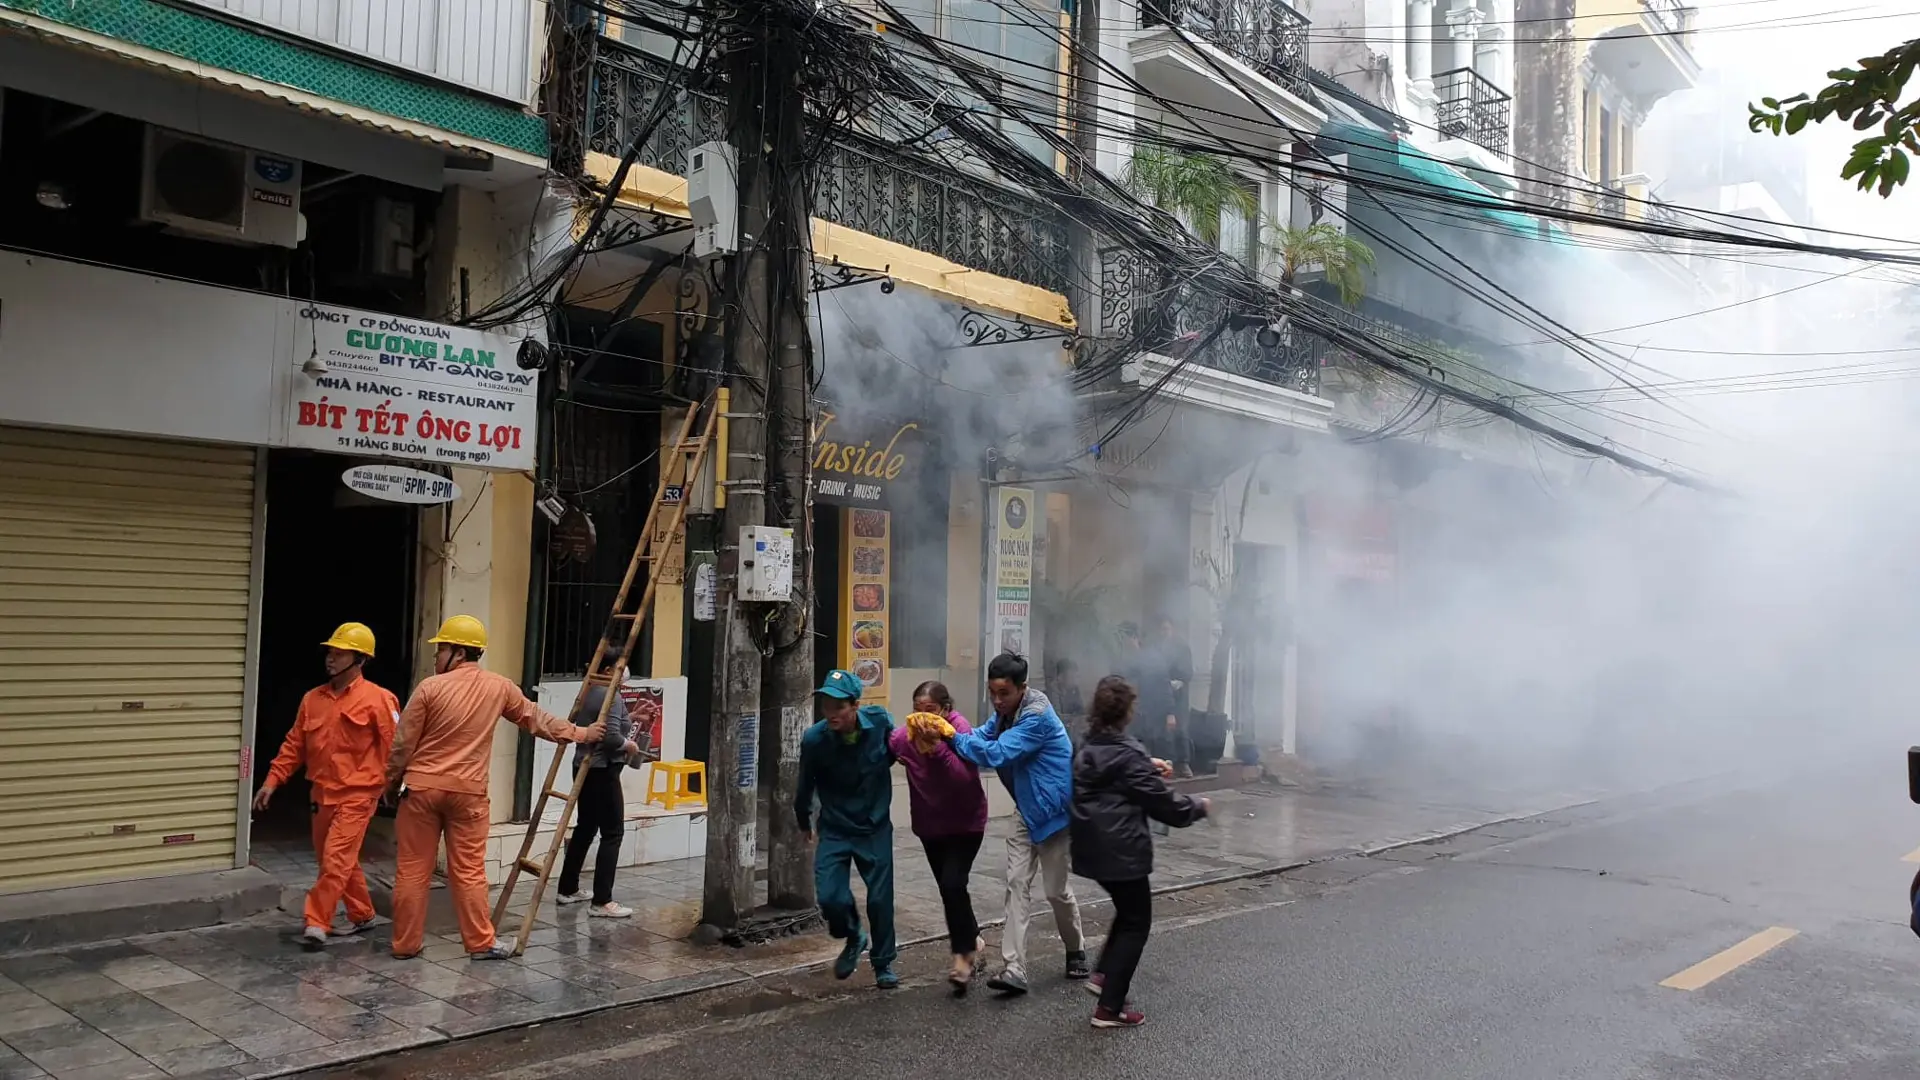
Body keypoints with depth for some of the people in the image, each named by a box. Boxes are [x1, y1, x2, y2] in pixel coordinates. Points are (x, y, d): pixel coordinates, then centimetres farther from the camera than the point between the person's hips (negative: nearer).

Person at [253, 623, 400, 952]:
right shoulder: (313, 698, 7)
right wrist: (272, 781, 4)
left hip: (357, 794, -7)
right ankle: (362, 914, 32)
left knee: (336, 860, -11)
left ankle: (316, 924, -5)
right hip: (322, 793, 7)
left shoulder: (378, 699, -11)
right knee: (339, 860, 16)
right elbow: (294, 745, 11)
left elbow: (395, 745, -12)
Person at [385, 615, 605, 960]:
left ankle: (405, 943, 15)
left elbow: (403, 744, -3)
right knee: (469, 871, 7)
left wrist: (391, 783, 12)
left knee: (412, 870, 8)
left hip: (422, 788, -1)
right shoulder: (499, 687, 1)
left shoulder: (430, 687, -8)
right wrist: (579, 733, 26)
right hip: (468, 791, 1)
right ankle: (481, 943, 11)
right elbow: (536, 719, 13)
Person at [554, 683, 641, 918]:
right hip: (603, 771, -9)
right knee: (612, 833, -4)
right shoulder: (612, 697, -16)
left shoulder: (587, 693, 11)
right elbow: (612, 737, -26)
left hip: (584, 767, 9)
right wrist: (630, 745, -6)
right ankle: (601, 902, -5)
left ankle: (567, 890, 28)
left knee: (585, 828, 19)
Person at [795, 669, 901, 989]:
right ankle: (853, 938, 23)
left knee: (880, 898, 4)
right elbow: (805, 786, -2)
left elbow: (897, 750, 6)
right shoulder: (814, 739, -21)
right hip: (834, 830, -1)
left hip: (875, 828, 1)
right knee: (830, 897, -11)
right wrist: (804, 822, 12)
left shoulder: (880, 720, -19)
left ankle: (883, 964, 29)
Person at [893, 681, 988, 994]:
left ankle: (963, 955, -4)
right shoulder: (904, 736, -11)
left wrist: (936, 745, -39)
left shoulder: (960, 731, -22)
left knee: (952, 885, -18)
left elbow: (965, 779, -33)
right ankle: (972, 940, 37)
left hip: (965, 823, -5)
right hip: (930, 824, 5)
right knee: (949, 888, 14)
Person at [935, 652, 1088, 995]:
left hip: (1053, 809, -8)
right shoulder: (1007, 711, 2)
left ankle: (1076, 952, 30)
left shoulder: (1037, 716, -28)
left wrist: (954, 736, -23)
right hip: (1026, 809, 8)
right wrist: (947, 733, -19)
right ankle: (1014, 969, -4)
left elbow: (996, 754, -32)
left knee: (1057, 887, 4)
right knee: (1017, 882, -2)